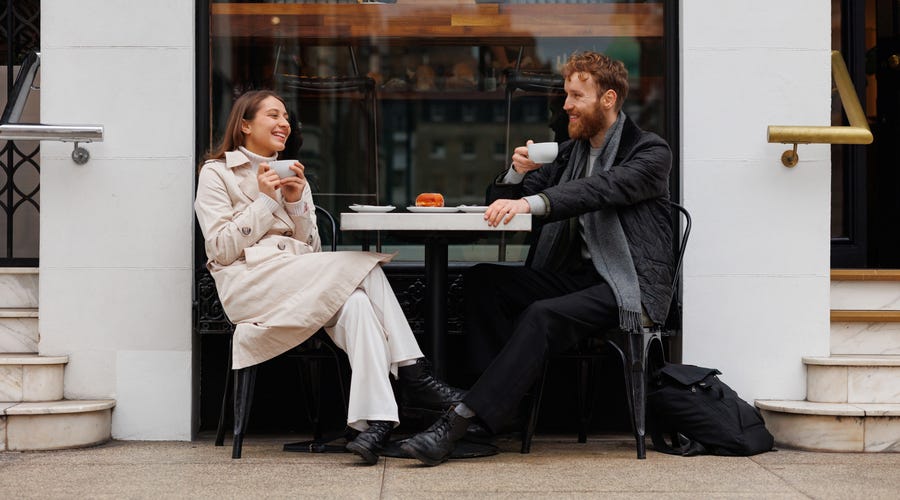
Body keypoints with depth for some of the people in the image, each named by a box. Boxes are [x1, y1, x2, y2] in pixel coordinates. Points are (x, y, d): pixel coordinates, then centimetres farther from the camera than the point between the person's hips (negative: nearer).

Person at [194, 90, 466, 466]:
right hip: (250, 282, -5)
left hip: (300, 275, 5)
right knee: (365, 264, -26)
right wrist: (265, 200, -5)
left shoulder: (290, 175, 27)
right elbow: (222, 250, -3)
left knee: (355, 304, -32)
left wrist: (296, 202, 3)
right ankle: (413, 376, -27)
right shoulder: (216, 174, 10)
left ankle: (374, 421, -45)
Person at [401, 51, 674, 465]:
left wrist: (530, 202, -37)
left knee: (543, 315, -33)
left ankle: (458, 422, -38)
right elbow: (501, 202, 19)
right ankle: (503, 397, -21)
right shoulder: (571, 151, 20)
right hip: (578, 276, 8)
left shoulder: (650, 152, -3)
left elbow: (603, 187, -24)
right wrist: (518, 173, -5)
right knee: (481, 280, -11)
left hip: (630, 288, -8)